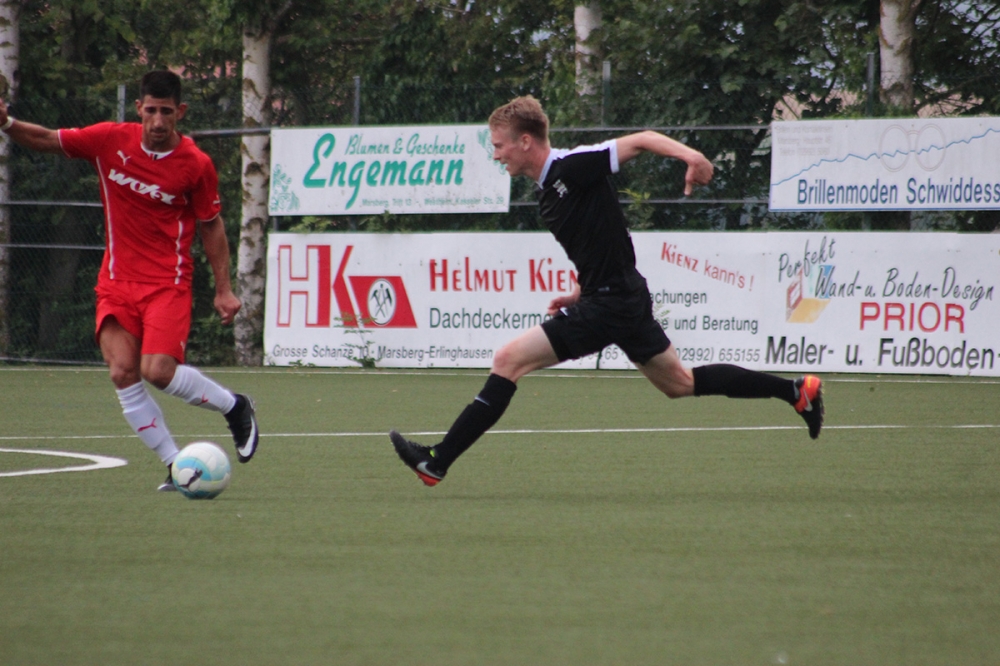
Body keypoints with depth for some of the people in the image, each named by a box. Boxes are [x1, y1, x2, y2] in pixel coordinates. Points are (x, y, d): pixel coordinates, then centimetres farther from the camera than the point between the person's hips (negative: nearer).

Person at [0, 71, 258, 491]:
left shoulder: (196, 165, -7)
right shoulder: (110, 140, -3)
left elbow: (211, 226, 5)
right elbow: (46, 140, 7)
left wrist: (223, 290, 4)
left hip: (167, 282, -3)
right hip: (117, 280, 3)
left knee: (158, 371, -18)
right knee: (122, 373, -11)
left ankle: (234, 407, 10)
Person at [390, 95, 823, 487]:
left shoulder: (572, 167, -14)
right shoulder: (548, 192, 14)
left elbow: (641, 140, -17)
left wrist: (689, 155, -34)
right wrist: (579, 294, 12)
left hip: (611, 305, -10)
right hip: (624, 299, 10)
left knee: (509, 359, -11)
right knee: (681, 384, 20)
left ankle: (438, 460, -9)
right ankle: (795, 391, 25)